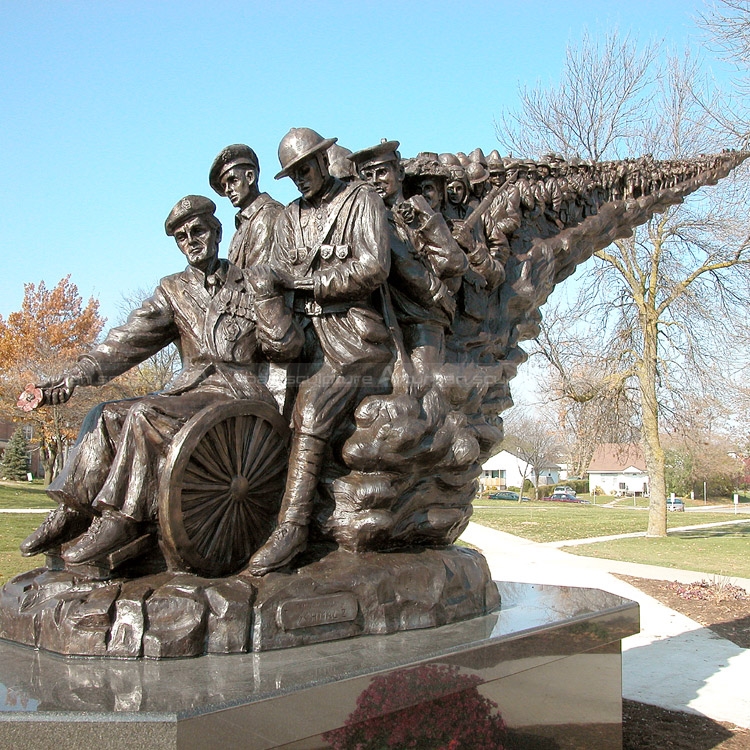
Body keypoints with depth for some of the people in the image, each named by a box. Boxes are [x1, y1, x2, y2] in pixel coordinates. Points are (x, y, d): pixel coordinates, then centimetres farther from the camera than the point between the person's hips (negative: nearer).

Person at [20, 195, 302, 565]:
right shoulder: (173, 291, 15)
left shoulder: (250, 284, 5)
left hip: (240, 393, -5)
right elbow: (129, 340, 2)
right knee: (107, 415, -11)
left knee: (146, 414, -26)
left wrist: (267, 296, -10)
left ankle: (121, 519, -23)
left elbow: (285, 346, -2)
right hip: (189, 388, 5)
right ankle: (73, 510, -5)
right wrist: (79, 373, -11)